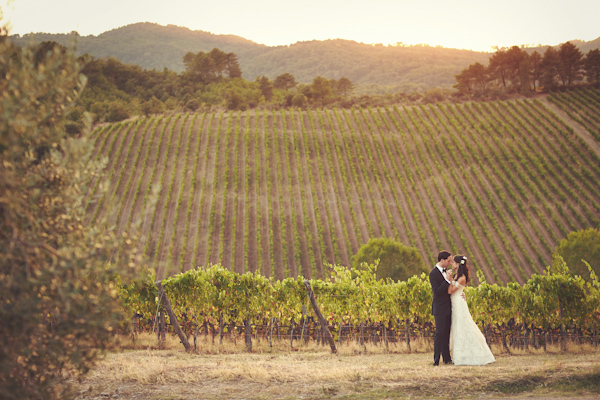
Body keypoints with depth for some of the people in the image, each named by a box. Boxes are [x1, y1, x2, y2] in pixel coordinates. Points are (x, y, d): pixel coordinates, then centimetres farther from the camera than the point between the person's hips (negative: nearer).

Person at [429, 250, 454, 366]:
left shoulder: (446, 271, 11)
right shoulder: (433, 274, -14)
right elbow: (437, 291, -21)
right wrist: (447, 280, -24)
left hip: (448, 308, 8)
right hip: (440, 308, -8)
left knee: (446, 333, 11)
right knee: (439, 333, -9)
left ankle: (446, 358, 16)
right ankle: (436, 359, -7)